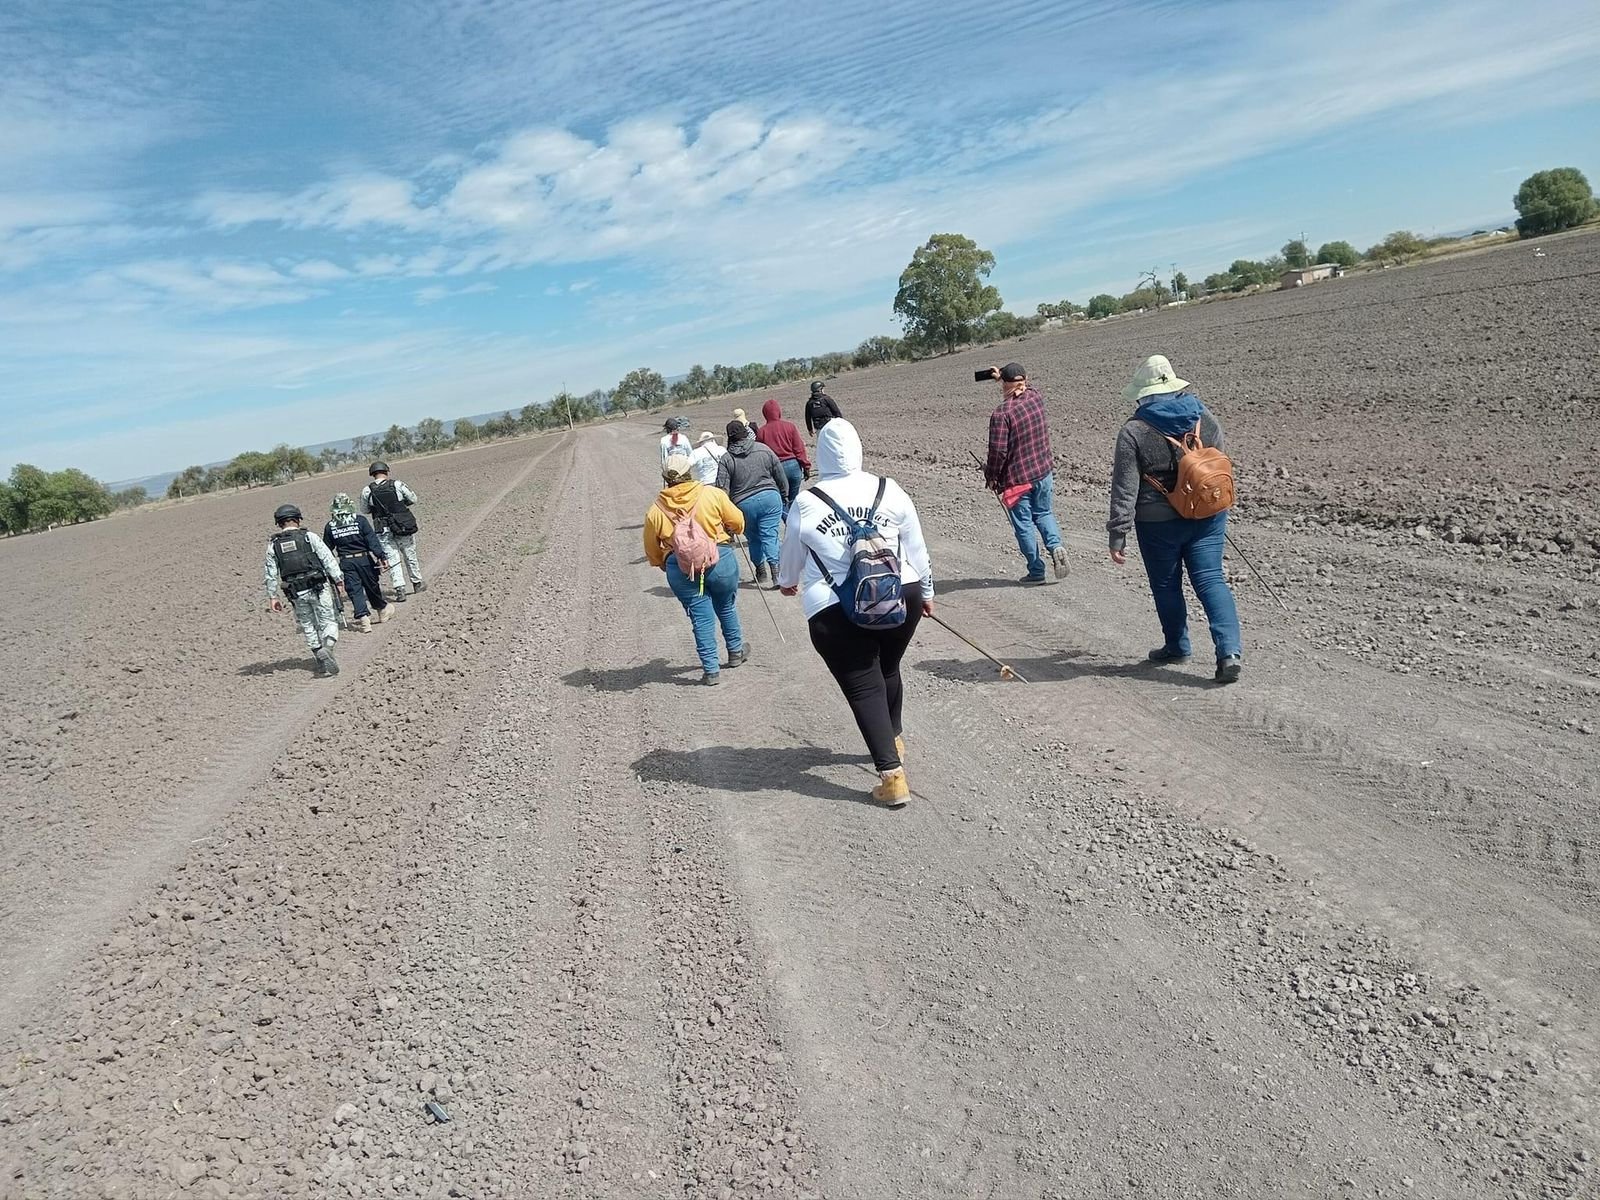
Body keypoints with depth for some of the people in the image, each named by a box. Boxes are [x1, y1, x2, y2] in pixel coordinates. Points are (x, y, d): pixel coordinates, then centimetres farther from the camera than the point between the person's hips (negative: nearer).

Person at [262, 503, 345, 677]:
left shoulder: (273, 545, 6)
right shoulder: (309, 537, -1)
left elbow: (270, 574, 7)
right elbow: (328, 559, -6)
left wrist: (272, 596, 13)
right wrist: (338, 579, -3)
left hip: (296, 594, 2)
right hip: (318, 588, -2)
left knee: (308, 626, 15)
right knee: (328, 621, 3)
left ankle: (319, 655, 7)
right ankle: (328, 648, -23)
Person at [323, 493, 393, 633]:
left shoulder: (330, 527, 2)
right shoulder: (360, 520, -6)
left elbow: (327, 549, 10)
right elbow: (372, 540, -11)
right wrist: (380, 556, -12)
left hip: (346, 562, 1)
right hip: (364, 559, -1)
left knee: (354, 591, 2)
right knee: (372, 587, 14)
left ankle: (363, 619, -8)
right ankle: (383, 609, 33)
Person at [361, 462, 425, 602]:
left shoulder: (367, 491, -5)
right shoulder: (397, 485, -8)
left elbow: (364, 510, 9)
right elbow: (413, 499, 3)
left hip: (383, 531, 0)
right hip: (404, 526, 0)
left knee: (392, 560, 3)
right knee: (410, 556, 17)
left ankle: (400, 590, -6)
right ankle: (417, 583, 31)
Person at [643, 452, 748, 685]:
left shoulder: (655, 511, 0)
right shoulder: (712, 494, -6)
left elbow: (652, 551, 8)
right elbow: (737, 522, 3)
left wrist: (664, 565, 27)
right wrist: (724, 530, 25)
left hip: (680, 569, 0)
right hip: (719, 559, 0)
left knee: (701, 617, 9)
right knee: (726, 608, 22)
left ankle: (711, 670, 10)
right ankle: (736, 651, 40)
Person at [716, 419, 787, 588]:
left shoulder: (726, 459, -4)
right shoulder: (764, 450, 2)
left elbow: (722, 489, -8)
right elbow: (781, 476, 9)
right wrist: (784, 494, 23)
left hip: (744, 504, -1)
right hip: (770, 498, 1)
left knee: (754, 538, 17)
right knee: (770, 536, 2)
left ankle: (762, 569, 16)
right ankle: (775, 567, -12)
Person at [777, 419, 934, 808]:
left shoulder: (807, 503, -5)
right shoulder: (889, 490, 1)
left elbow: (791, 554, 11)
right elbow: (916, 547, 9)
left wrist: (787, 582, 33)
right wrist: (926, 591, 24)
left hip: (836, 611, -4)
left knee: (864, 688, 4)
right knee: (888, 670, 26)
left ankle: (892, 776, 0)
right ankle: (894, 739, 47)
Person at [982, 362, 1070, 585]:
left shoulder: (1002, 414, -20)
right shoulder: (1036, 398, -1)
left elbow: (998, 451, -20)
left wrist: (991, 477, -4)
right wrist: (1002, 376, 35)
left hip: (1017, 478, -6)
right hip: (1044, 471, 6)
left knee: (1024, 523, 7)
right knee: (1044, 513, 22)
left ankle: (1036, 571, 12)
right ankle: (1055, 545, -4)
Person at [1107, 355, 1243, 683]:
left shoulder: (1134, 432, -13)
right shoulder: (1205, 418, 2)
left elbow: (1124, 490, -15)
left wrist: (1118, 535, -11)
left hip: (1159, 523, -4)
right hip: (1208, 516, 4)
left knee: (1166, 585, 14)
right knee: (1210, 579, 5)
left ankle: (1176, 646, 28)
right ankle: (1230, 650, -8)